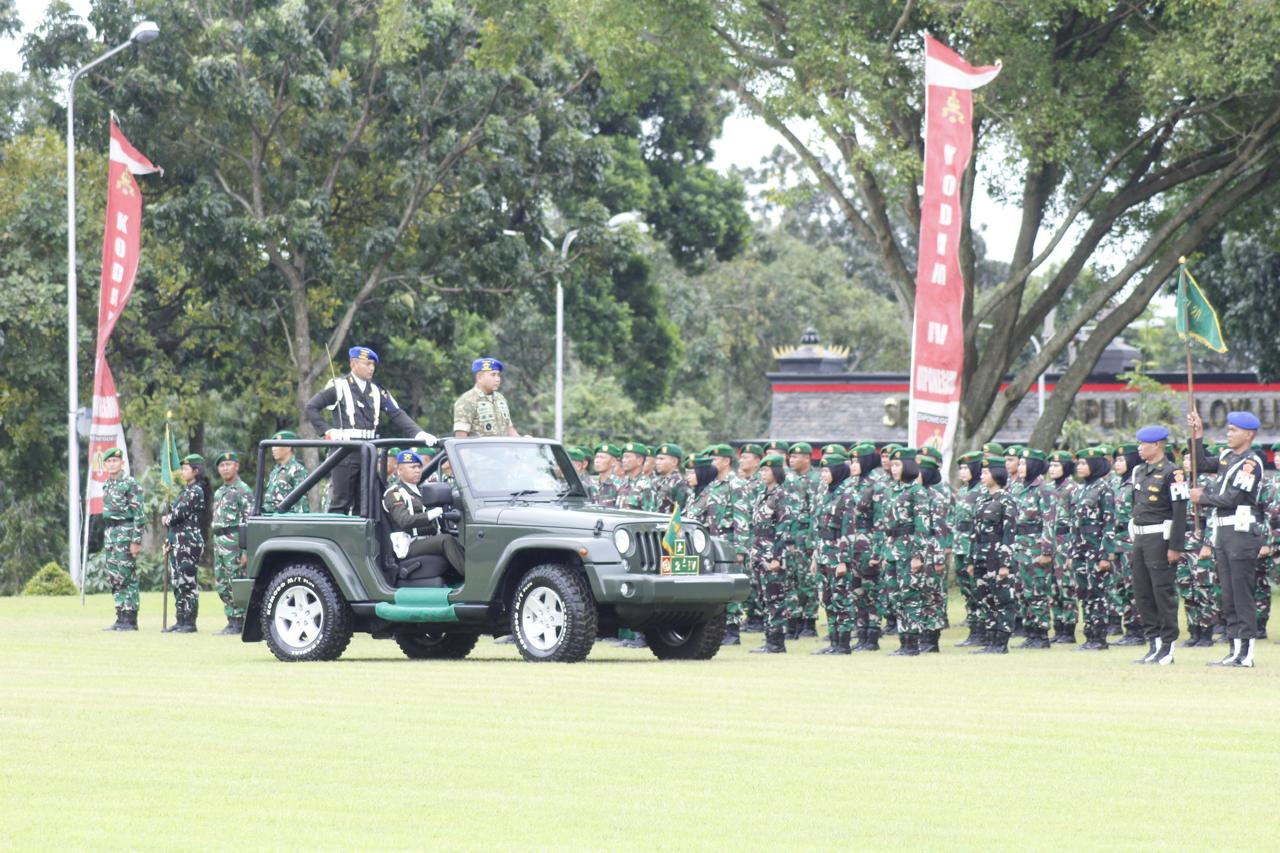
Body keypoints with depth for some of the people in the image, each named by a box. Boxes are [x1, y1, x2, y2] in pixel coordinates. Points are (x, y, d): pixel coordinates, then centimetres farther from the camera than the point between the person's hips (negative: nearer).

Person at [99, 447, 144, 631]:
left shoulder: (130, 484, -10)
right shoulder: (107, 485, 15)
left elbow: (139, 514, -13)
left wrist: (136, 540, -18)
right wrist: (106, 539, 19)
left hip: (125, 532, -8)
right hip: (110, 533, 8)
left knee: (127, 577, -6)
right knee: (114, 578, 7)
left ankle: (130, 620, -4)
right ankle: (121, 618, 12)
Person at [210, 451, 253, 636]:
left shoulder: (243, 491, -7)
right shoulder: (219, 492, 19)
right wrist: (214, 545, 20)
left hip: (234, 544, -9)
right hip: (219, 544, 9)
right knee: (221, 585, 9)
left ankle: (238, 624, -6)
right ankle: (232, 621, 14)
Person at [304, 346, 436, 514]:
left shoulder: (377, 391, 14)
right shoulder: (338, 386, 1)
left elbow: (397, 415, 5)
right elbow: (311, 407, 1)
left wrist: (418, 433, -9)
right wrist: (328, 430, -8)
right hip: (345, 454, -5)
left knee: (363, 504, 5)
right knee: (340, 503, -6)